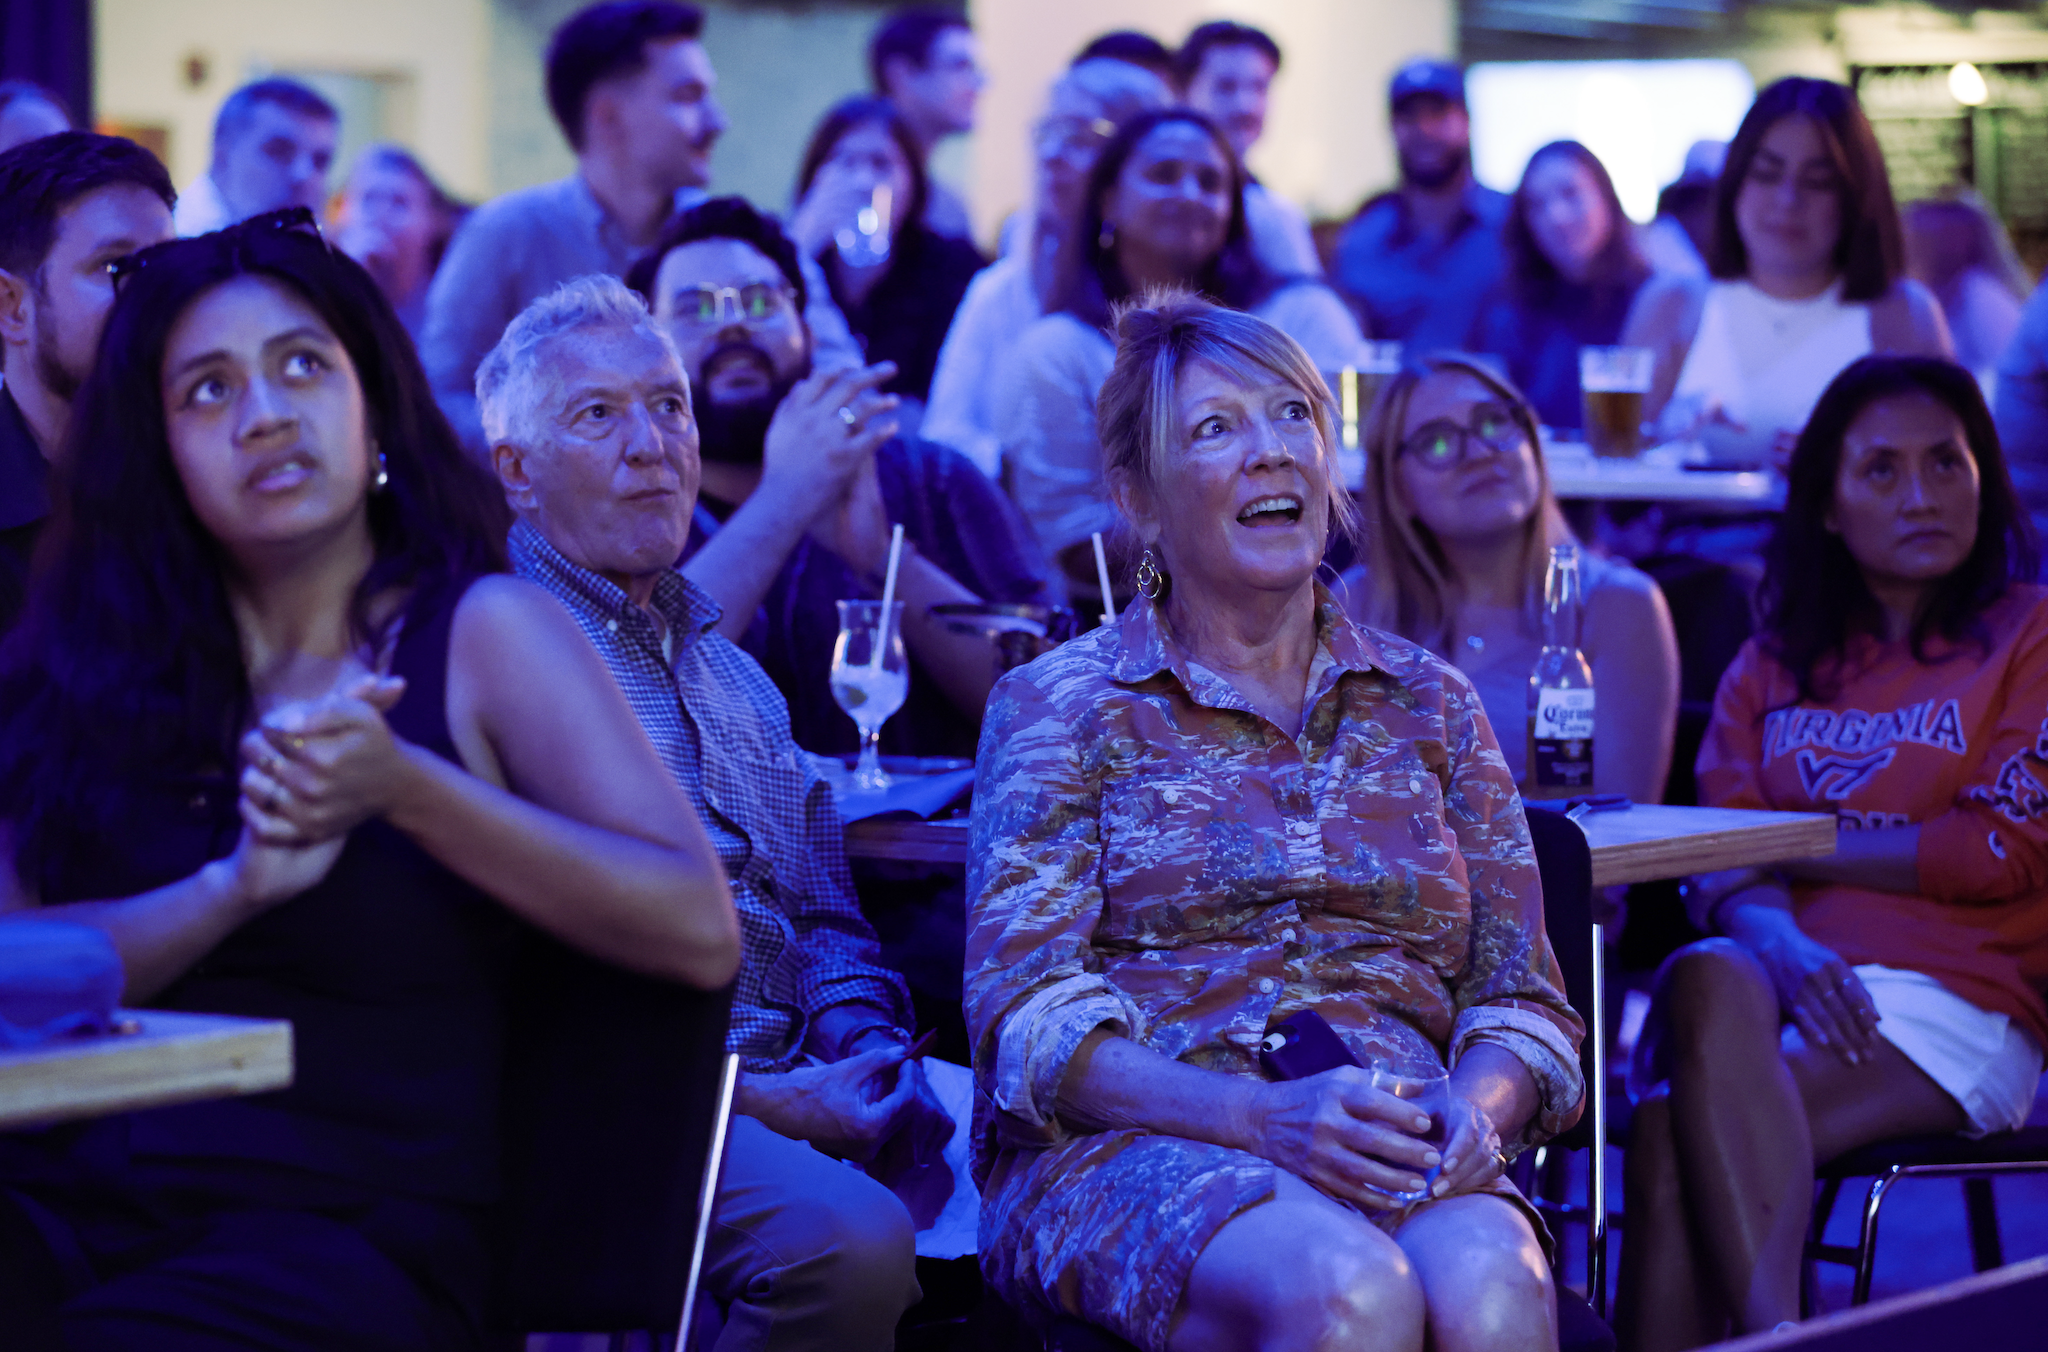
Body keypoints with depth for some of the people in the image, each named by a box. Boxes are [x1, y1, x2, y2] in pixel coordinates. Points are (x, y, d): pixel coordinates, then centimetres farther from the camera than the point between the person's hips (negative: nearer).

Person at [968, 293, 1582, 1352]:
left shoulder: (1428, 702, 19)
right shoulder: (1062, 704, 8)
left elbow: (1522, 1001, 16)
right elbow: (1026, 1016, -3)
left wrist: (1476, 1111, -8)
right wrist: (1262, 1117, -19)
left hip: (1398, 1164, 3)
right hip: (1132, 1148, -2)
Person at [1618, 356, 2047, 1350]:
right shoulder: (1772, 669, 22)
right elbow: (1717, 867, 9)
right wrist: (1775, 938, -14)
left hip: (1954, 1003, -3)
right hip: (1791, 986, 3)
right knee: (1709, 977, -35)